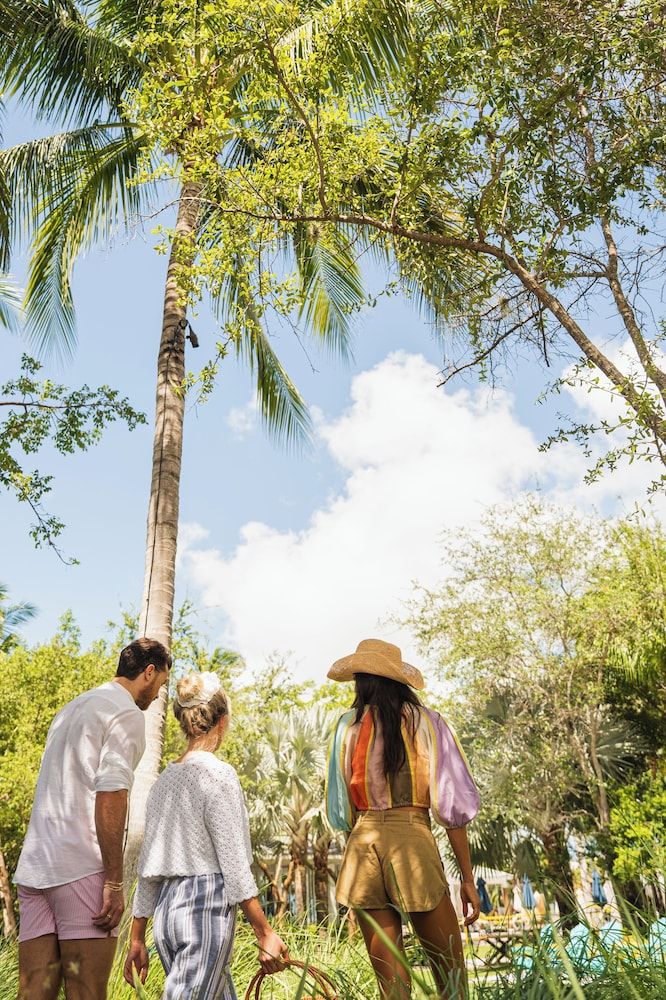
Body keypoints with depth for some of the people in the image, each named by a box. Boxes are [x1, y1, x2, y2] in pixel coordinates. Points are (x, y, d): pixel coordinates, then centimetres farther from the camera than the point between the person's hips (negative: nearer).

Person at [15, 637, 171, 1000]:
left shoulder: (70, 709, 22)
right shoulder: (128, 714, -6)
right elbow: (110, 796, -16)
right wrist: (114, 881, -14)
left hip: (33, 868, 8)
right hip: (82, 870, -8)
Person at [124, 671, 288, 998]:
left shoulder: (164, 779, 11)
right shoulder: (218, 774, -11)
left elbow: (147, 867, 14)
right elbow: (234, 866, -13)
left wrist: (137, 940, 19)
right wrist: (265, 933, -8)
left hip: (167, 909, 8)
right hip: (207, 907, -8)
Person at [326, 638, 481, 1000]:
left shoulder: (346, 726, 5)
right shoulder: (425, 722, 1)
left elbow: (340, 810, 7)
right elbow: (450, 804, -2)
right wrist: (468, 878, 3)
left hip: (361, 845, 3)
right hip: (413, 839, -2)